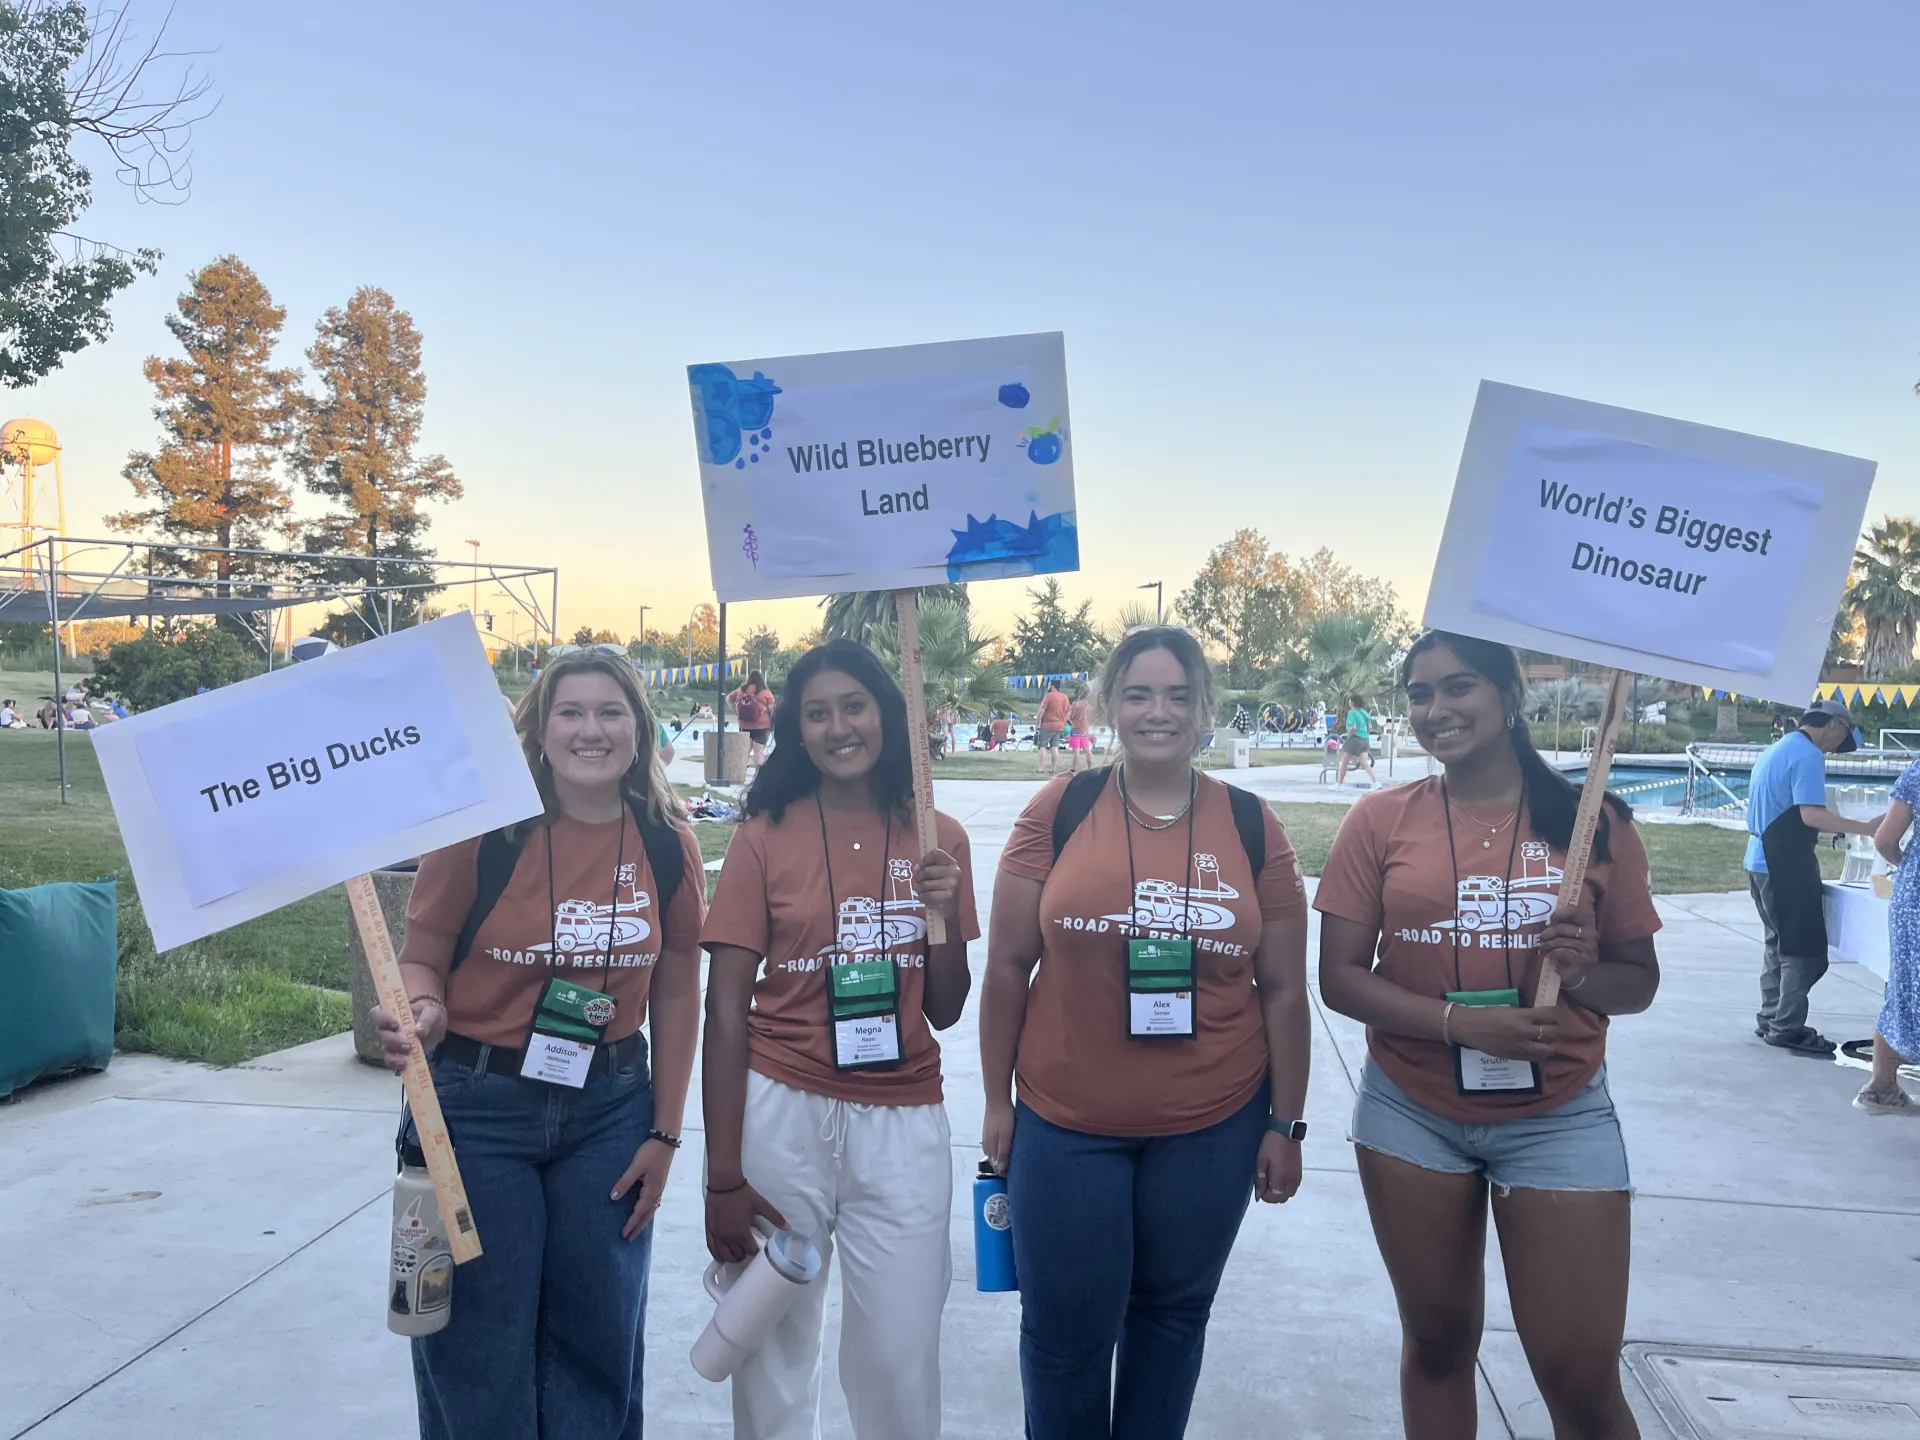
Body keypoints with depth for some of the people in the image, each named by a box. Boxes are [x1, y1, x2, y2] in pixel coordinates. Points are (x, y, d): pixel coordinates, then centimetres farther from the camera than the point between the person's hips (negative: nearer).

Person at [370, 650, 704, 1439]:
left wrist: (664, 1135, 2)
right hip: (477, 1108, -2)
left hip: (608, 1110, 3)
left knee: (597, 1341, 14)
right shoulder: (482, 826, -12)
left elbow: (675, 995, 2)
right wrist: (424, 1014, -26)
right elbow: (421, 958, -4)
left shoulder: (667, 846, -4)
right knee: (478, 1348, 10)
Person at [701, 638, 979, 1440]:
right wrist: (723, 1174, -6)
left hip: (903, 1123, 1)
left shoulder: (937, 837, 3)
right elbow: (726, 1011, -4)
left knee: (900, 1356, 6)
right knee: (773, 1343, 13)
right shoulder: (764, 836, -3)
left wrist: (946, 914, -11)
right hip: (782, 1112, -1)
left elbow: (944, 1011, 6)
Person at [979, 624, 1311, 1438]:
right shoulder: (1057, 812, -6)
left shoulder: (1252, 827, -2)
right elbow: (1008, 966, -1)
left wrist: (1285, 1124, 3)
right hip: (1065, 1123, -1)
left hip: (1212, 1126, 1)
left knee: (1172, 1312, 18)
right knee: (1063, 1327, 11)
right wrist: (996, 1100, 0)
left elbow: (1283, 989, 2)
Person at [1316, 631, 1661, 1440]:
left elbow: (1639, 981, 4)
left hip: (1560, 1121, 0)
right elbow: (1339, 977, -6)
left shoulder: (1592, 822, -4)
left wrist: (1586, 973, -18)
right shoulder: (1381, 820, -4)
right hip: (1411, 1116, 1)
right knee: (1437, 1344, 16)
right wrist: (1458, 1021, -20)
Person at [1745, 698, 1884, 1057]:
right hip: (1787, 864, -10)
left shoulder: (1776, 750, 16)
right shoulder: (1809, 755, -14)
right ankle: (1787, 1028, -1)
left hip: (1761, 859, 10)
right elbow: (1811, 815, -22)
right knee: (1805, 949, -3)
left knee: (1779, 942, 17)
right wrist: (1865, 827, -23)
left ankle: (1771, 1018, 21)